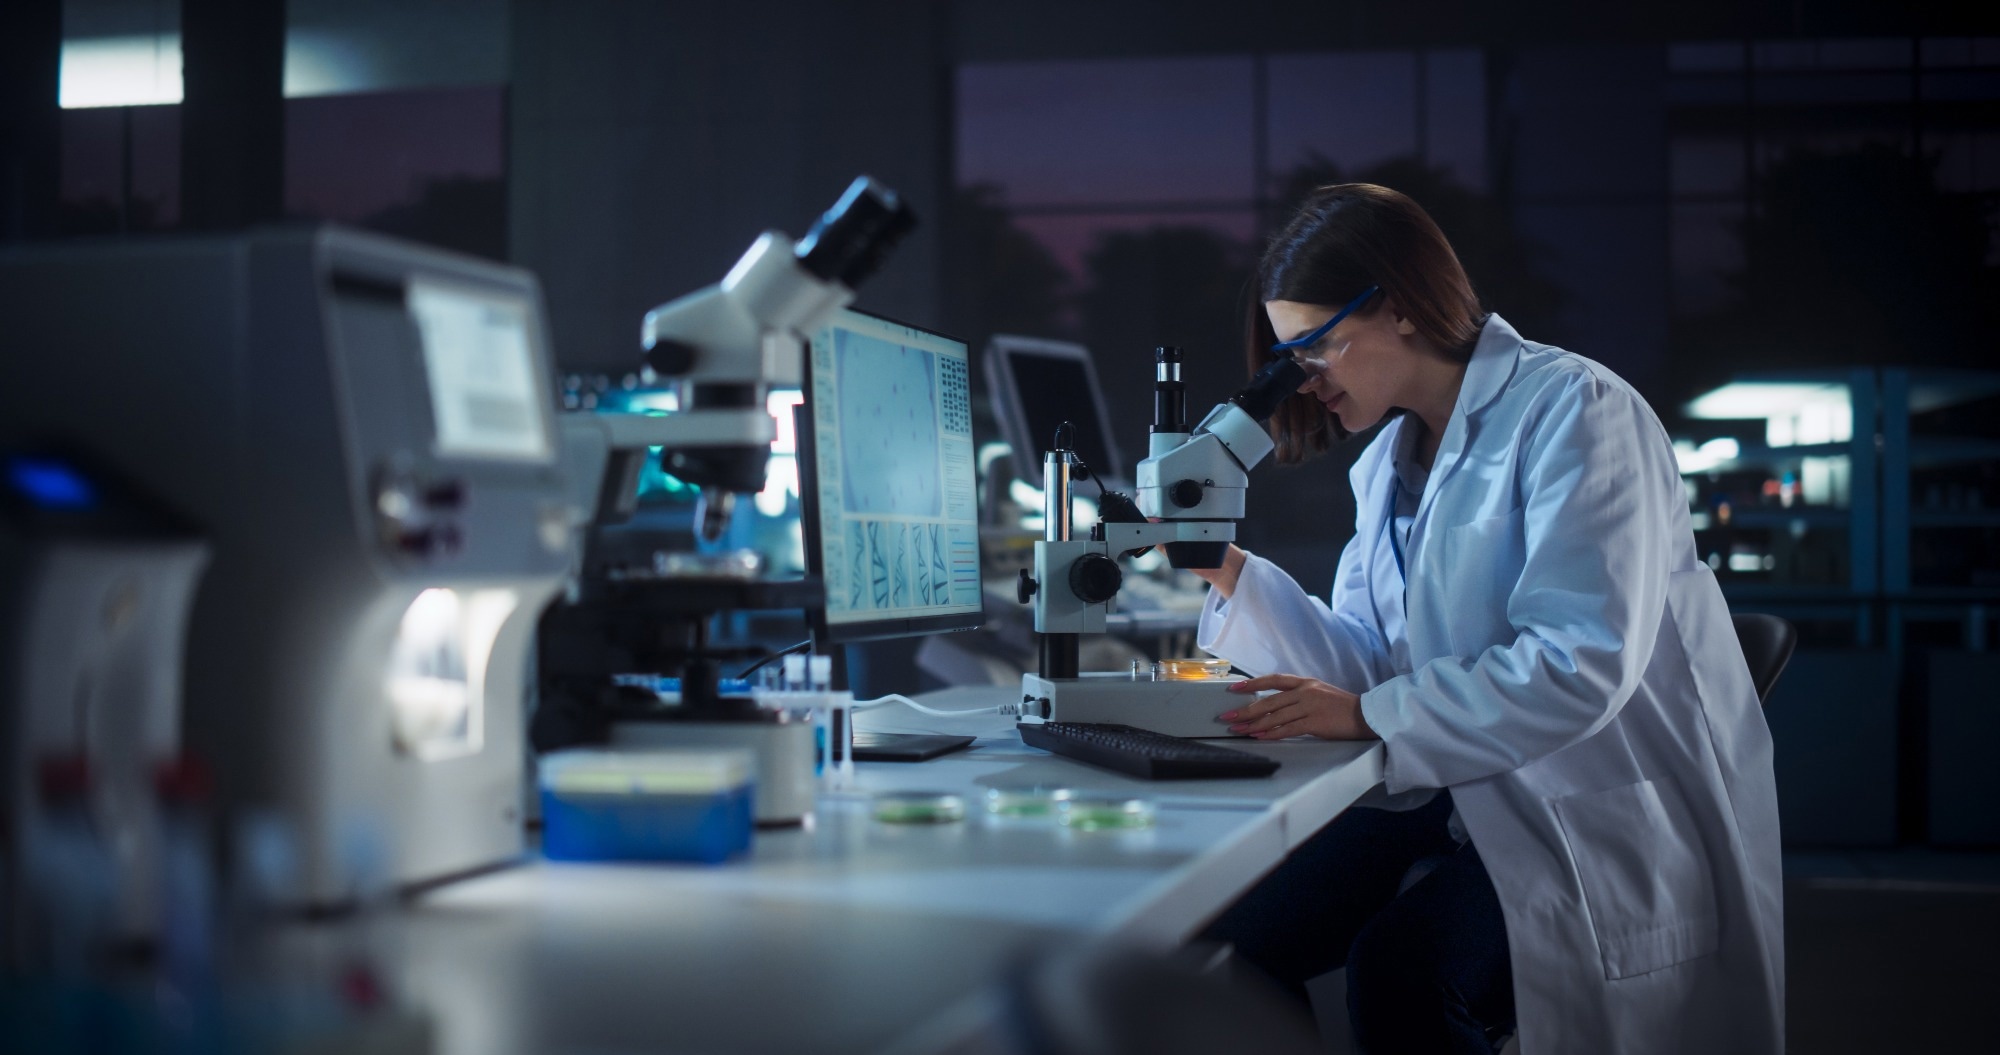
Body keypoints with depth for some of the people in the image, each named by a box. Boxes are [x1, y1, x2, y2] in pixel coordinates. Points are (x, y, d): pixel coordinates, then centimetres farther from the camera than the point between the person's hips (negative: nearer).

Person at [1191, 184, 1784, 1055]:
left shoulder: (1573, 411, -13)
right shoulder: (1390, 460, 14)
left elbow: (1582, 665, -24)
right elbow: (1378, 661, 11)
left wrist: (1369, 715, -25)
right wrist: (1232, 576, 0)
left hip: (1604, 813, -8)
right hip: (1461, 798, 8)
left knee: (1399, 968, -30)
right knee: (1231, 933, -10)